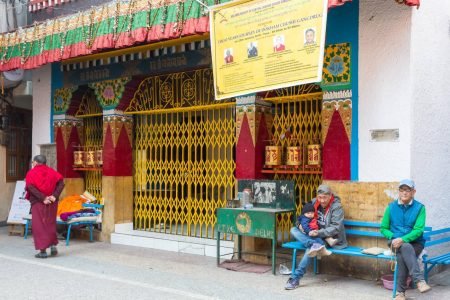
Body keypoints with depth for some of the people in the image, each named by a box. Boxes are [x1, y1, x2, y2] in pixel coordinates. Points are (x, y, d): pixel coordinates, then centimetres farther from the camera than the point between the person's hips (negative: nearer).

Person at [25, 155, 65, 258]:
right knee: (51, 224, 17)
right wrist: (55, 196, -12)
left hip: (37, 203, -3)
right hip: (52, 202, 3)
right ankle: (53, 245, 9)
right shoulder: (52, 172, 10)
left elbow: (30, 187, -16)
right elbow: (61, 183, -6)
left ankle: (43, 250, 0)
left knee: (39, 225, 2)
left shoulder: (31, 173, 1)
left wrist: (43, 198, -18)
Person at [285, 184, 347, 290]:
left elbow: (335, 228, -21)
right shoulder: (314, 202, 3)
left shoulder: (337, 207, -14)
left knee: (310, 249, -34)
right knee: (293, 230, -12)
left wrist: (319, 233, -33)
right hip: (316, 235, 7)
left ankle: (295, 278, -31)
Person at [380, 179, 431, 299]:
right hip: (396, 242, 1)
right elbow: (383, 228, 9)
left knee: (402, 257, -34)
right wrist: (394, 237, -11)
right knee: (406, 248, -36)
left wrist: (402, 239, -25)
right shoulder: (391, 207, 5)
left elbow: (418, 230, -11)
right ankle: (420, 280, -44)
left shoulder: (420, 207, -2)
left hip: (415, 243, -1)